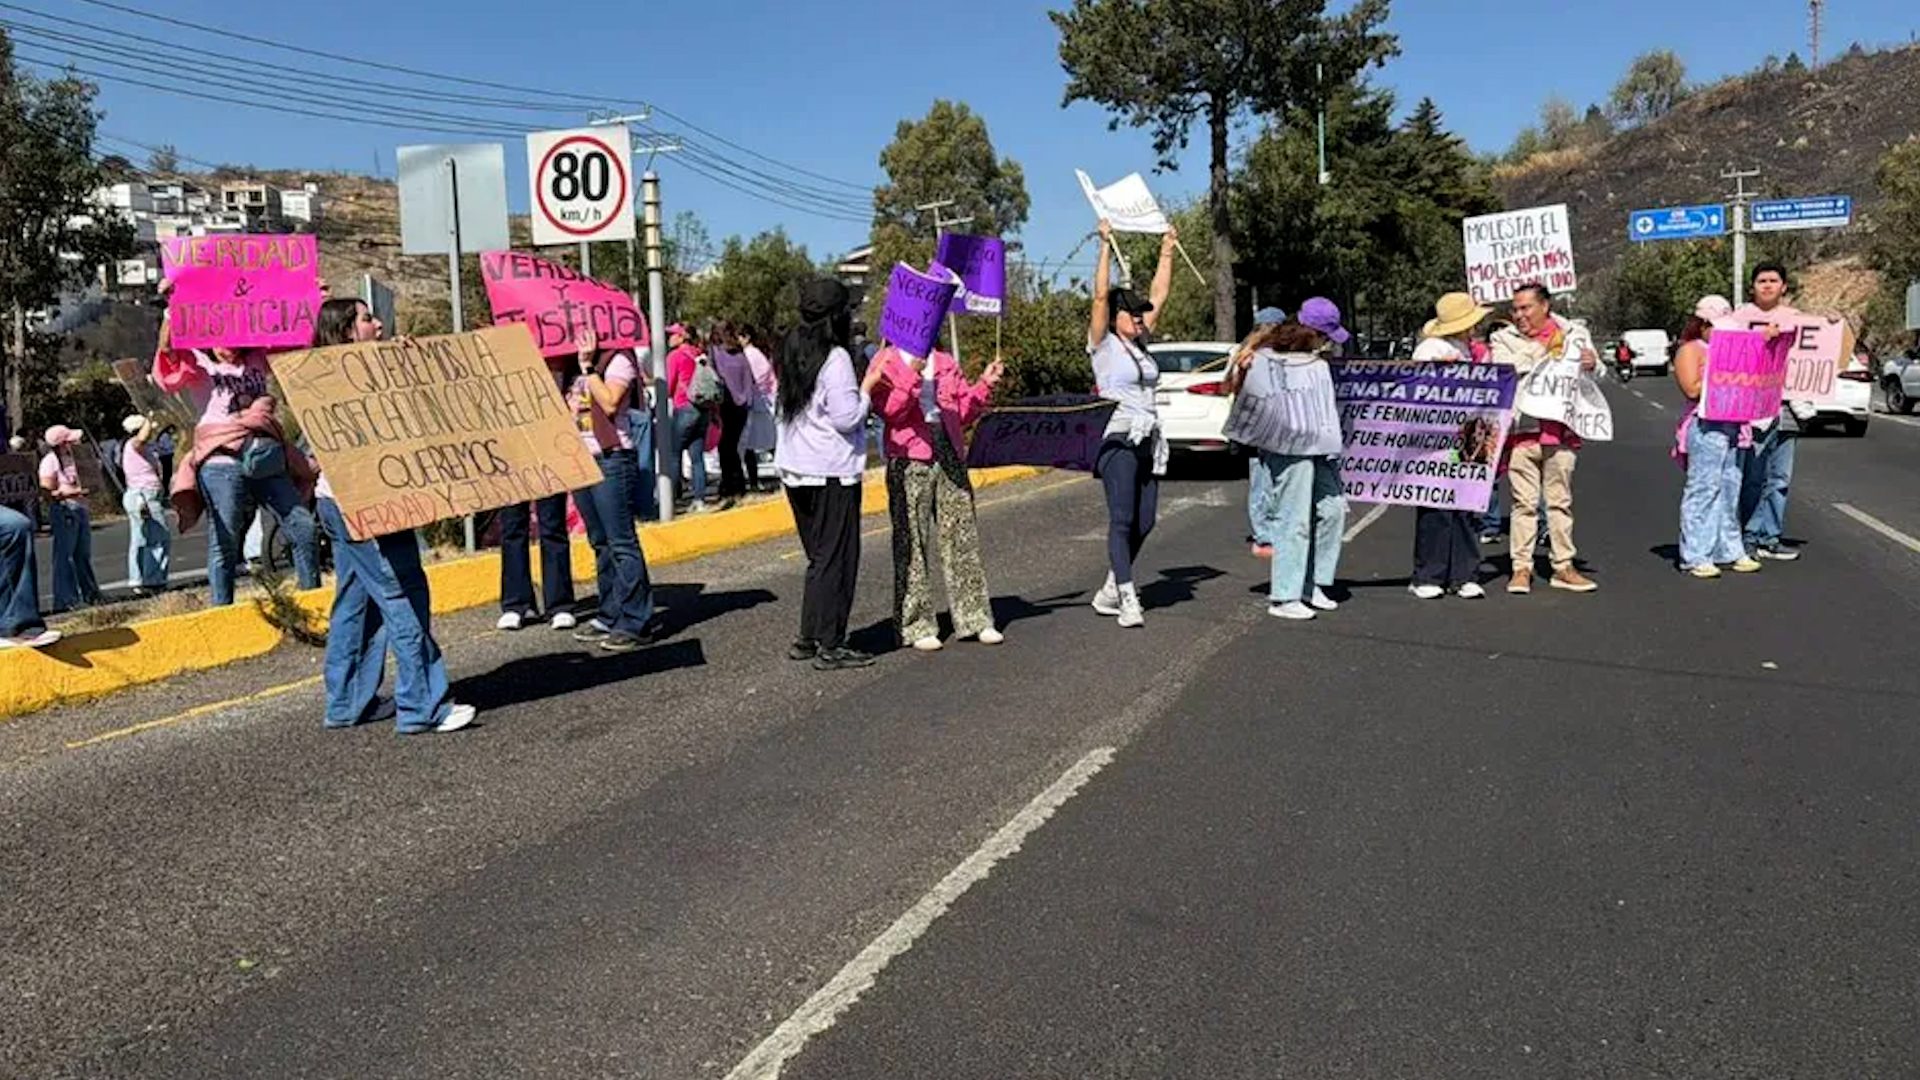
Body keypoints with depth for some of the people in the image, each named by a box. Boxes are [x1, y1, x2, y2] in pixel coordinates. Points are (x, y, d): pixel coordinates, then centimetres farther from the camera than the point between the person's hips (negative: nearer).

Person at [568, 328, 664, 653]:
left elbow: (609, 403, -18)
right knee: (600, 543, 11)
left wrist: (588, 367, -13)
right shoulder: (579, 367, 20)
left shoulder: (618, 360, -4)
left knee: (621, 542, -9)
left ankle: (638, 622, -7)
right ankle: (611, 617, 17)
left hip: (611, 458, -9)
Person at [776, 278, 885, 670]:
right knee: (837, 557, -2)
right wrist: (867, 387, -4)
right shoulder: (835, 358, -15)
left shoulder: (793, 353, 11)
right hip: (832, 473, -8)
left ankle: (809, 638, 18)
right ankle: (829, 645, 1)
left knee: (820, 556, 16)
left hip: (795, 469, 9)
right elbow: (846, 418, -18)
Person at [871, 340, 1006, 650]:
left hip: (949, 458, 5)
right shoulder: (886, 363, 3)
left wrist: (985, 384, 5)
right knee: (913, 545, -1)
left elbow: (964, 412, 18)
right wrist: (912, 377, -20)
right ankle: (916, 625, 7)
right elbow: (889, 411, -11)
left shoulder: (946, 364, 18)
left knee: (963, 538, 4)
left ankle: (975, 619, 11)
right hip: (909, 463, -4)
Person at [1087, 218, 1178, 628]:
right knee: (1122, 519, -11)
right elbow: (1100, 295, -11)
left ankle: (1110, 591, 17)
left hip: (1149, 440, 7)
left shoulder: (1140, 343, 17)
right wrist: (1106, 246, -11)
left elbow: (1160, 296, 21)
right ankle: (1128, 600, -12)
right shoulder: (1103, 345, 0)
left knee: (1145, 521, 5)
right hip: (1118, 440, -7)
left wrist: (1167, 252, 22)